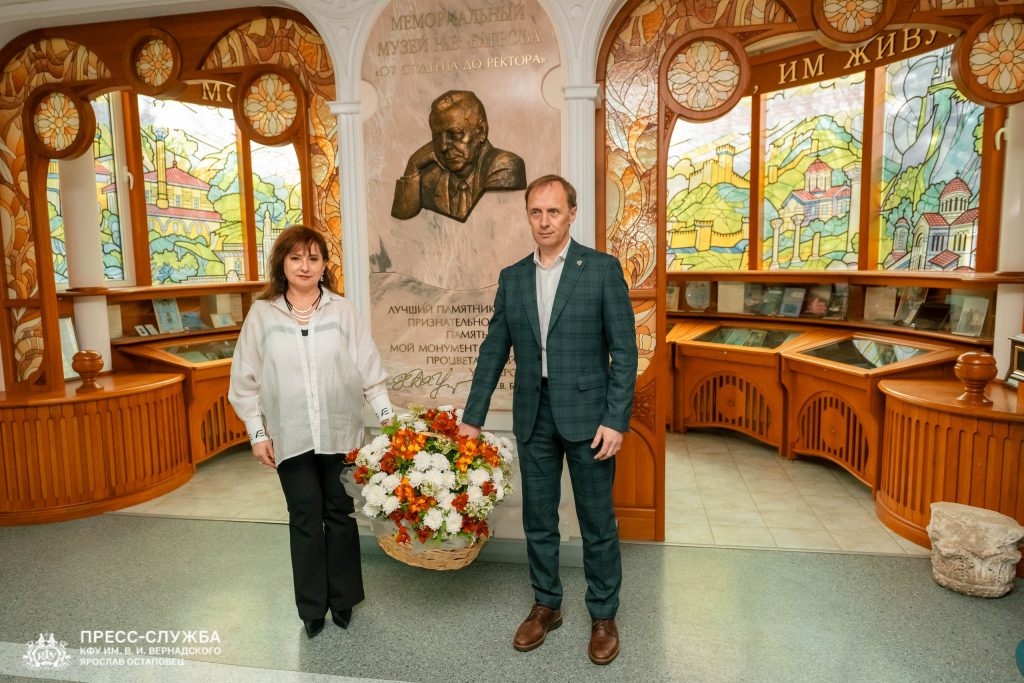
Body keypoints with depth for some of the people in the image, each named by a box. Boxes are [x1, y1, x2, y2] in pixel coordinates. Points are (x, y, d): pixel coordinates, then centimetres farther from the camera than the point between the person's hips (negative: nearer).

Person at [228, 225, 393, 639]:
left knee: (340, 514, 10)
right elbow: (245, 380, 3)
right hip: (291, 436, 0)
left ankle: (343, 600, 27)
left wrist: (387, 415, -7)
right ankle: (311, 607, 24)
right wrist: (257, 433, -1)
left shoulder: (342, 310, 1)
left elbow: (369, 368, 0)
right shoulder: (262, 314, 0)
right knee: (305, 519, 8)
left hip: (340, 432, 0)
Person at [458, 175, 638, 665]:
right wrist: (472, 417, 7)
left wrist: (616, 420, -13)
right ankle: (546, 605, 35)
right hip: (533, 417, 4)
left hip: (586, 415, -3)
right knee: (538, 519, 15)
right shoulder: (512, 277, 6)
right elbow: (493, 351, 9)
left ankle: (603, 615, 29)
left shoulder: (602, 269, -5)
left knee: (597, 523, 9)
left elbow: (624, 350, -7)